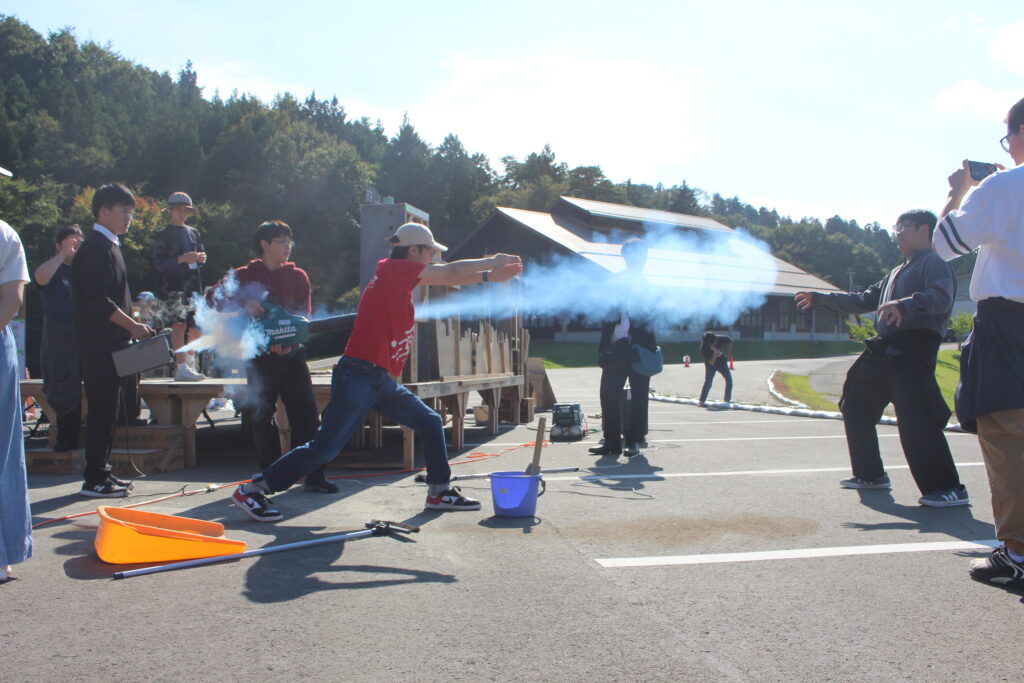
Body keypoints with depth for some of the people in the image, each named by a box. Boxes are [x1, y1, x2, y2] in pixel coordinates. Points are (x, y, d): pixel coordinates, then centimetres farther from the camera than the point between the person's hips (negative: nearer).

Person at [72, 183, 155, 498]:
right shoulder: (97, 247, -13)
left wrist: (131, 325, 18)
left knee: (109, 408, 13)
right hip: (100, 344, -10)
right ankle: (95, 479, 0)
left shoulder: (108, 246, 19)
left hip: (110, 343, 10)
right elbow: (97, 300, -22)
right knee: (103, 409, -6)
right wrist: (132, 326, -18)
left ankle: (101, 472, 21)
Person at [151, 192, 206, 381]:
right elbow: (158, 263, -6)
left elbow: (201, 255, 25)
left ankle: (189, 363, 23)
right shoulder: (163, 235, 2)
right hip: (173, 286, -6)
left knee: (196, 328, 6)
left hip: (194, 285, 6)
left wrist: (201, 258, 1)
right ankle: (181, 368, -18)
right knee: (179, 324, -16)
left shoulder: (194, 233, 20)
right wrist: (181, 259, -17)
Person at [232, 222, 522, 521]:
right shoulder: (392, 268, -9)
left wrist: (489, 275, 15)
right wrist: (492, 262, 4)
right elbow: (450, 272, -8)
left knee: (431, 423, 11)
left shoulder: (401, 277, 14)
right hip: (359, 375, -10)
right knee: (325, 448, -8)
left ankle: (440, 492, 21)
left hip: (383, 381, 10)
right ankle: (252, 490, 2)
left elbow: (445, 279, 22)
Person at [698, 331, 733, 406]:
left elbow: (729, 341, -4)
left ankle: (728, 400, 17)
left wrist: (728, 354, -4)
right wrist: (715, 352, -45)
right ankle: (702, 401, -8)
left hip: (722, 361, 4)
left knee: (729, 379, 2)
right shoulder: (704, 348, -35)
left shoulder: (720, 338, -27)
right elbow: (711, 363, -33)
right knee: (708, 382, -16)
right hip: (711, 364, -4)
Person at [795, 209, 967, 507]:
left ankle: (949, 488, -12)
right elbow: (865, 300, 29)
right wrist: (820, 298, 27)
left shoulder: (934, 263, -2)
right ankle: (871, 474, 24)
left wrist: (905, 304, -39)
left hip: (914, 347, -10)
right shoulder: (896, 273, 27)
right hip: (885, 349, 10)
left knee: (914, 418, -19)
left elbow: (941, 298, -21)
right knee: (855, 406, 14)